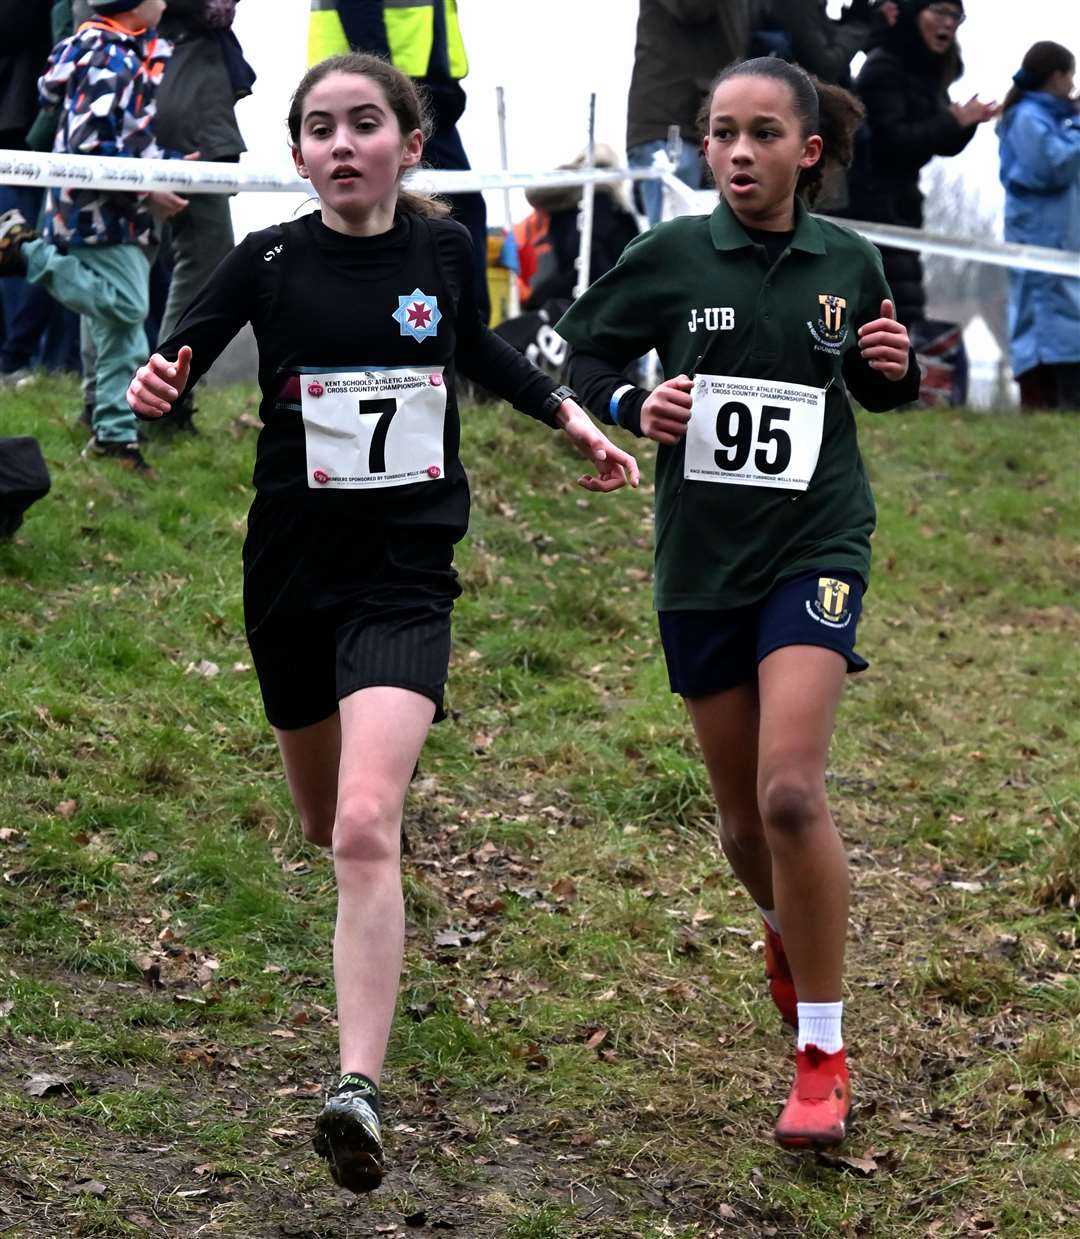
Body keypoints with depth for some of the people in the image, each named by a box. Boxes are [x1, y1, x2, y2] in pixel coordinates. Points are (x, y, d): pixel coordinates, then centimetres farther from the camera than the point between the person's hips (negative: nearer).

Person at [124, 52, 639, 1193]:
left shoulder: (445, 250, 0)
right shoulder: (269, 263, -6)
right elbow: (180, 358, -9)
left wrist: (565, 413, 15)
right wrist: (155, 387, -31)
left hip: (405, 576, -1)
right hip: (291, 572, 2)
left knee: (365, 828, -21)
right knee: (325, 821, 19)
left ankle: (359, 1088, -25)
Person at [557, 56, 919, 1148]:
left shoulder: (848, 262, 2)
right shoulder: (671, 255, -3)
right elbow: (582, 351, 8)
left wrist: (894, 368, -4)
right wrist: (633, 408, -12)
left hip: (815, 546, -1)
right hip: (700, 561, 1)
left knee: (790, 791, -19)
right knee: (744, 820, 9)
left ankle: (823, 1055, -7)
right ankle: (784, 930, 46)